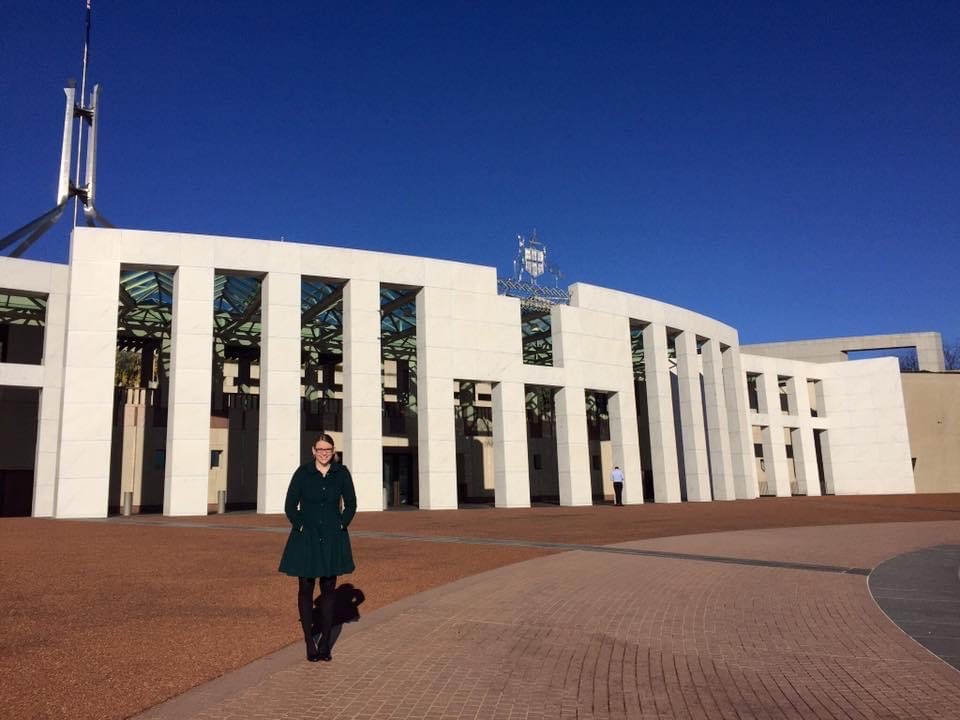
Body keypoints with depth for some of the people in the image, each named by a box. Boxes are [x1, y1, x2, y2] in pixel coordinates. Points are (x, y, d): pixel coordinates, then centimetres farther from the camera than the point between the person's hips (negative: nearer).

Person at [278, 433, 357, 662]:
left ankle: (325, 642, 17)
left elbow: (351, 504, 7)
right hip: (306, 539, -1)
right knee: (306, 588, 4)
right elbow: (290, 506, -1)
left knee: (328, 589, 7)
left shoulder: (342, 473, -2)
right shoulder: (302, 472, -6)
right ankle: (309, 642, 16)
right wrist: (301, 527, -9)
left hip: (332, 540, 1)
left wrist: (341, 526, -3)